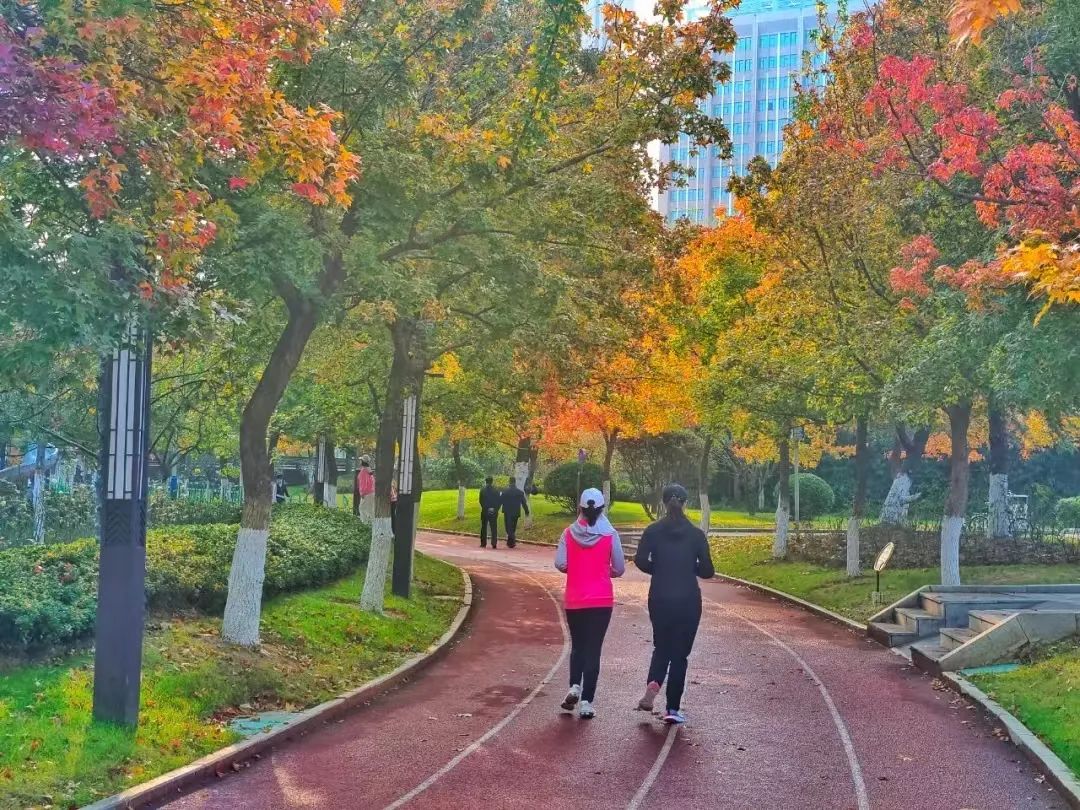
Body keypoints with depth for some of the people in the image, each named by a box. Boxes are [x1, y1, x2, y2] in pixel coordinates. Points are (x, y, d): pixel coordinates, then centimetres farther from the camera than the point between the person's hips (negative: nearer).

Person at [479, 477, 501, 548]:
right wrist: (496, 509, 3)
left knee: (484, 528, 10)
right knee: (494, 528, 4)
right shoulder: (496, 491, -4)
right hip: (494, 513, 0)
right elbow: (499, 501, -4)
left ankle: (483, 543, 10)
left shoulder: (482, 491, -6)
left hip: (485, 512, 0)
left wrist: (486, 508, 4)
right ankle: (494, 544, -3)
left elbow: (481, 501, -6)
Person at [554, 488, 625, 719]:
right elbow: (619, 569, -4)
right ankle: (586, 702, 0)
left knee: (577, 646, 20)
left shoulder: (569, 533, -4)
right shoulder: (609, 534, -7)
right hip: (601, 600, -2)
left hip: (574, 600, 2)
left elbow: (560, 564, -8)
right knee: (593, 649, 3)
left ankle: (574, 686, 1)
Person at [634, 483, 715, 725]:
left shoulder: (653, 531, -2)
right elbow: (707, 571, -3)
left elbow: (640, 560, -13)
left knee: (662, 647, 20)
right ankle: (673, 709, 7)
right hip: (688, 600, -1)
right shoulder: (696, 534, -4)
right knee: (680, 652, 8)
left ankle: (653, 684, -9)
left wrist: (659, 570, 5)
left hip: (659, 599, 1)